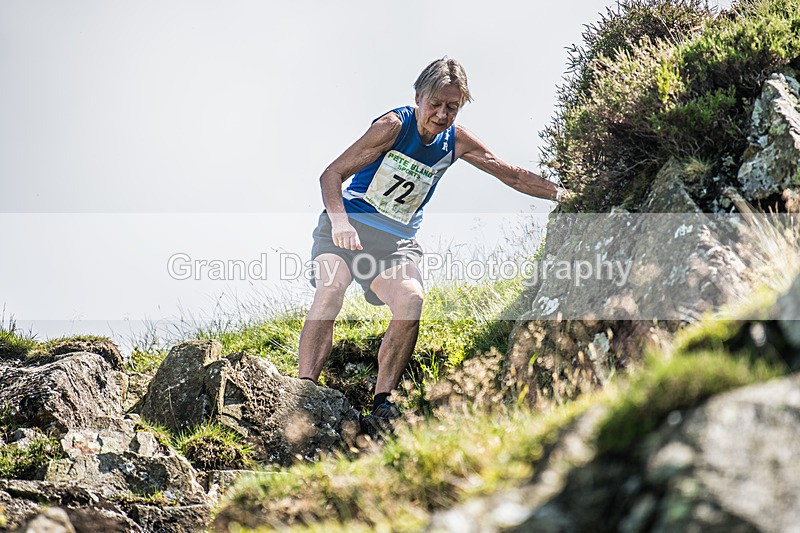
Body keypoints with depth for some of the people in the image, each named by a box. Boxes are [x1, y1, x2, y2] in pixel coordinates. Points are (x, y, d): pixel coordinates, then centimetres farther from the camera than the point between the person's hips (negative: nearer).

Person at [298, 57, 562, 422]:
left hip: (398, 242, 4)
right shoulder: (394, 126, -14)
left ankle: (381, 403, -21)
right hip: (348, 227, -4)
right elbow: (332, 175, -17)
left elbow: (513, 175, 12)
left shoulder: (457, 142, 1)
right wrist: (339, 221, -34)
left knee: (411, 301, -25)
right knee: (330, 289, -30)